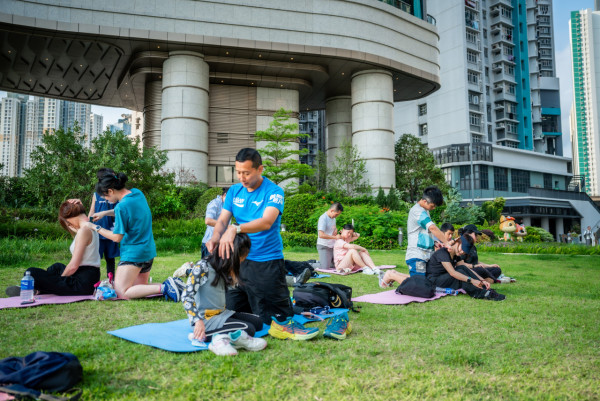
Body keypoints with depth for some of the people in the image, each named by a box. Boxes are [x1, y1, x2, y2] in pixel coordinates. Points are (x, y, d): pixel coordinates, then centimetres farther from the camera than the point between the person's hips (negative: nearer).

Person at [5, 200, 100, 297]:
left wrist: (61, 278, -2)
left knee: (31, 273, -4)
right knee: (57, 267, 39)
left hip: (82, 285, -10)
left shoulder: (84, 230, -19)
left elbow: (73, 265, -20)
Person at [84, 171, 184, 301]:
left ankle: (164, 288, -20)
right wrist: (104, 213, 16)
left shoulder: (122, 206, -20)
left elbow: (117, 237, -14)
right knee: (140, 288, 20)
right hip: (149, 251, 9)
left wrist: (96, 228, -3)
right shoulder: (137, 193, 4)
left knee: (122, 293, -7)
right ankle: (169, 285, -1)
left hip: (133, 254, -9)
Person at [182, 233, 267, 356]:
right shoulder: (202, 266, -17)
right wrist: (197, 321, -28)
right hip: (206, 319, -9)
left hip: (222, 313, 9)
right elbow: (186, 296, -20)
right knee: (248, 329, -20)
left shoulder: (224, 267, 7)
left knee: (258, 322, -3)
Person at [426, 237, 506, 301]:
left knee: (463, 268, -15)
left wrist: (482, 281, -10)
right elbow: (452, 272, -30)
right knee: (461, 272, -26)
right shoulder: (443, 252, -19)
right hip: (433, 281, -7)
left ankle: (486, 290, -20)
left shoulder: (455, 256, 9)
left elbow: (468, 270, 4)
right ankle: (480, 293, -26)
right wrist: (472, 280, -35)